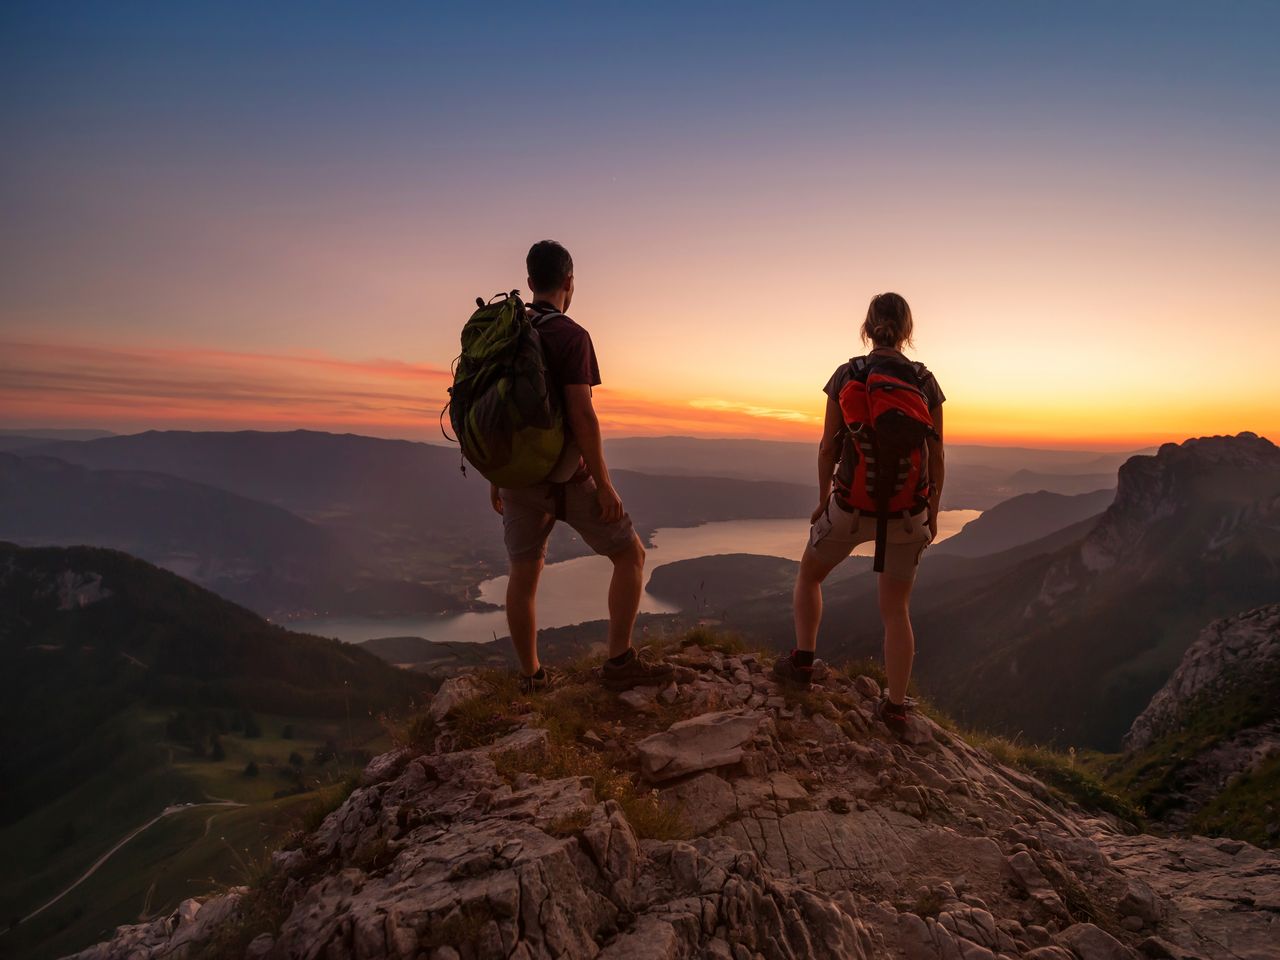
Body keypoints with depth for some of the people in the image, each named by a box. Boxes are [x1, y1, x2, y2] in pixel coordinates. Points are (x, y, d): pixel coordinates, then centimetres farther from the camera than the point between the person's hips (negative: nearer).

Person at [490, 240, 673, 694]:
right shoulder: (571, 335, -13)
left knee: (523, 575, 13)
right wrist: (603, 481, -14)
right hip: (566, 477, -6)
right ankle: (620, 661, 6)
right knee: (630, 554, 8)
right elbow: (581, 414, -19)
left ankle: (531, 676, 23)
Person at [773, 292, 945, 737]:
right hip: (908, 510, 2)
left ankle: (802, 661, 23)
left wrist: (823, 500, 8)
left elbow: (828, 447, -4)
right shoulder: (926, 382, -2)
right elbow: (936, 456, 0)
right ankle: (896, 706, 19)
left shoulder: (846, 375, -6)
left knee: (809, 574, 25)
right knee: (896, 609, 16)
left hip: (852, 505, -2)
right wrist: (932, 513, 11)